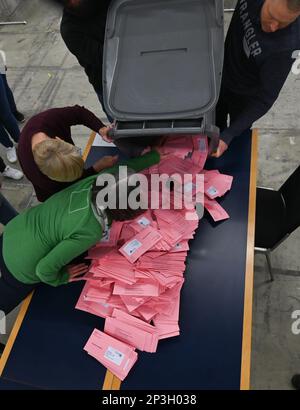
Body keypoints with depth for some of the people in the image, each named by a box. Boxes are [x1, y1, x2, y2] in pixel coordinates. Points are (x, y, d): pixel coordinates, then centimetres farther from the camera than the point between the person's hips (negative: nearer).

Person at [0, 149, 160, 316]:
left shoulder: (103, 179, -20)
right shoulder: (90, 232, -35)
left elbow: (127, 167, 0)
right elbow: (44, 268, -28)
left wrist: (157, 154, 13)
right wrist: (62, 278, -7)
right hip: (21, 265, -5)